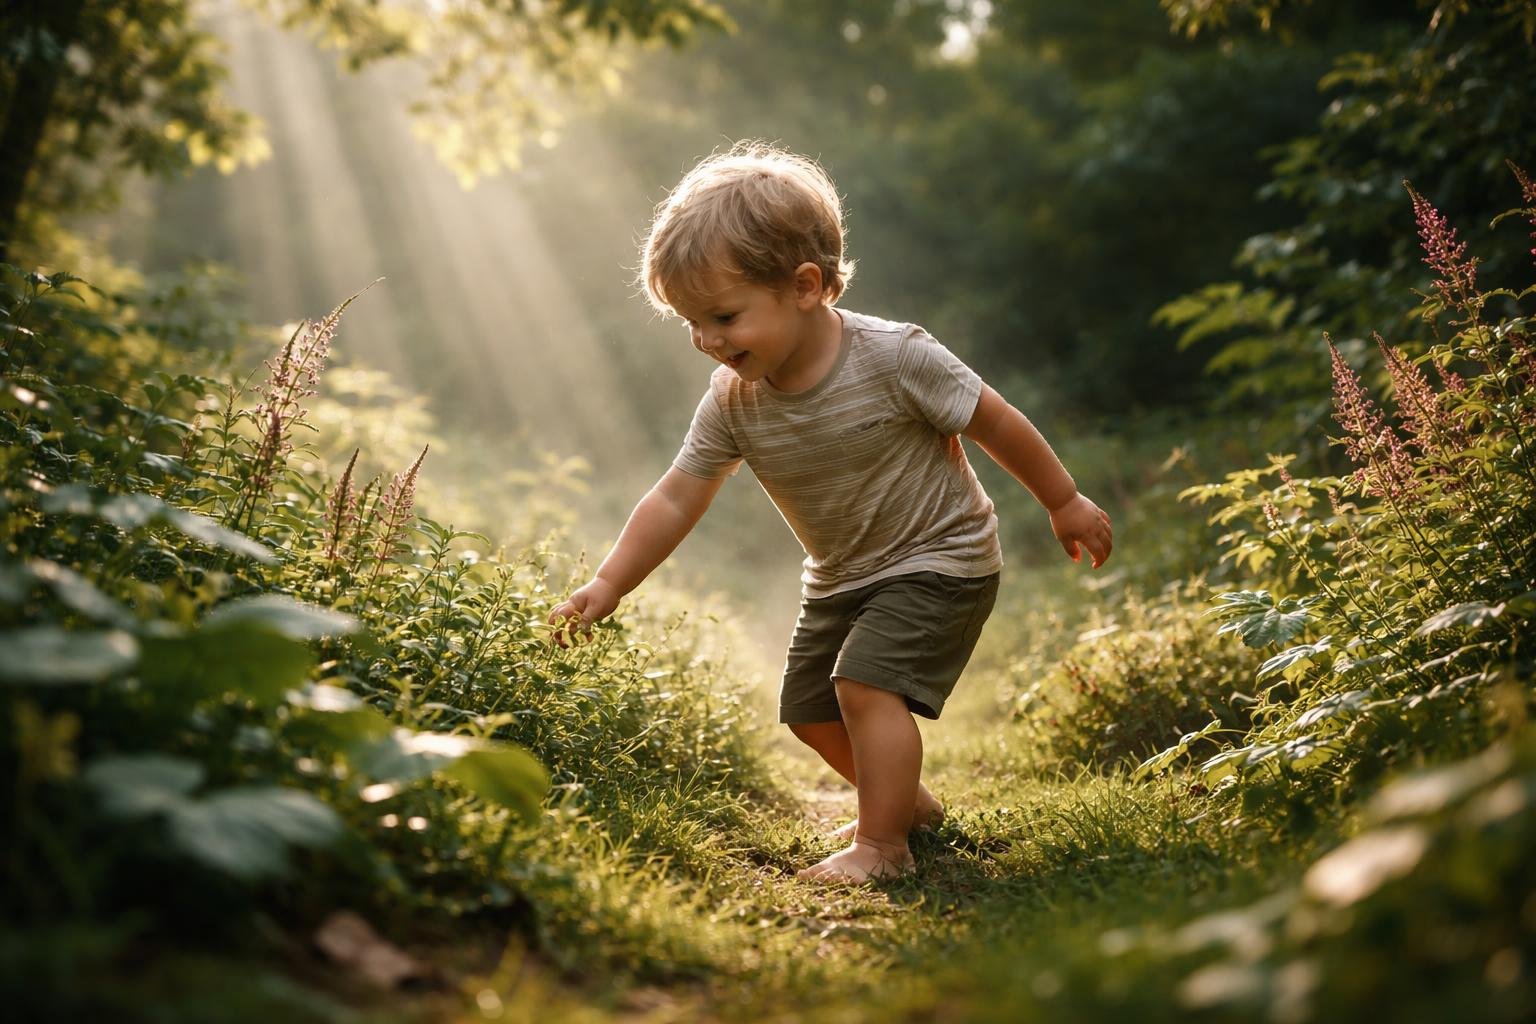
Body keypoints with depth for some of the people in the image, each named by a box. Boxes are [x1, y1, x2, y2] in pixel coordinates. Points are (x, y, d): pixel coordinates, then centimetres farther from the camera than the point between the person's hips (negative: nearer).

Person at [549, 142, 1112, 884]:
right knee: (807, 707, 10)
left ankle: (880, 845, -9)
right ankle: (906, 799, 34)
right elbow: (676, 499, -10)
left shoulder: (893, 358, -27)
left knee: (865, 680, -23)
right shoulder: (731, 404, -14)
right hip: (840, 575, 7)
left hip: (938, 558, -6)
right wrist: (608, 585, -19)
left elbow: (995, 424, -16)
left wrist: (1065, 504, -6)